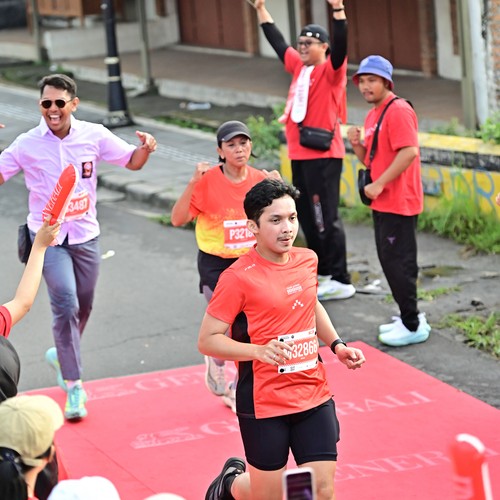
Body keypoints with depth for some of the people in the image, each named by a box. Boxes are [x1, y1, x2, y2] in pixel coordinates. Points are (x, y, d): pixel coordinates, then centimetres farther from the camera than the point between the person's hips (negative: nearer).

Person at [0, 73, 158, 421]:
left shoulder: (94, 135, -5)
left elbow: (132, 162, 5)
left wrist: (145, 148, -17)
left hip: (86, 236, 3)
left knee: (83, 307, 16)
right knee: (66, 305, -16)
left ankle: (62, 355, 45)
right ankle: (73, 386, -8)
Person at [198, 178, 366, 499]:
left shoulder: (307, 260, 5)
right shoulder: (239, 278, -15)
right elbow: (207, 340, -13)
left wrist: (336, 344, 14)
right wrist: (259, 351, -26)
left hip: (315, 397, 5)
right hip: (263, 404, -5)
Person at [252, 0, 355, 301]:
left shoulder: (331, 70, -7)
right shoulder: (299, 66, 13)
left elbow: (341, 44, -25)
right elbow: (277, 42, 25)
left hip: (323, 155, -9)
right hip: (300, 155, 9)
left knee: (326, 217, -8)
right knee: (306, 215, 14)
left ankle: (341, 281, -5)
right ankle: (322, 273, 25)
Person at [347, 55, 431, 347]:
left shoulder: (398, 110, -14)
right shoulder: (373, 115, 15)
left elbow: (409, 151, -24)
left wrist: (379, 185, -22)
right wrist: (357, 144, 1)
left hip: (399, 202, -10)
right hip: (382, 203, 10)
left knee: (399, 263, -7)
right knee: (390, 261, 15)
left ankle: (413, 326, 0)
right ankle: (410, 318, 25)